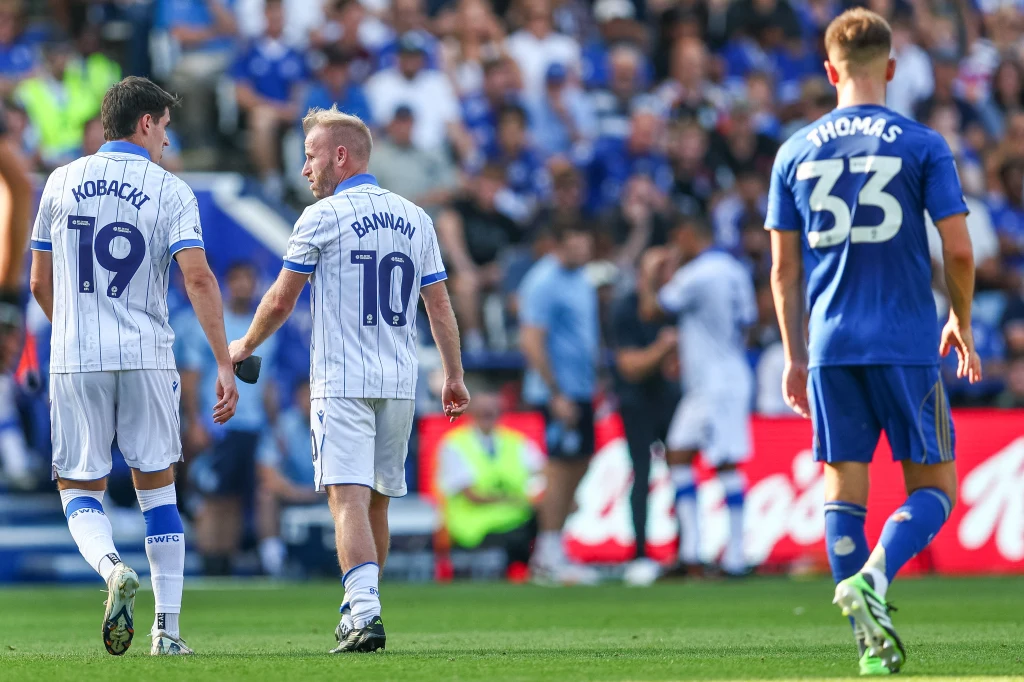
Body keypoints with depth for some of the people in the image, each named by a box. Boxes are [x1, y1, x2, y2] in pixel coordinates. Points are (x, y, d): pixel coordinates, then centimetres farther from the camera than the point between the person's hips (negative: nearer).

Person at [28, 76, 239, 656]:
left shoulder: (62, 183, 7)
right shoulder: (170, 192, -1)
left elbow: (40, 284, 12)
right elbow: (198, 279, -12)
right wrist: (226, 365, -11)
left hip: (75, 361, 1)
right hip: (147, 358, -1)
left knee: (80, 488, 8)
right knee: (157, 483, 12)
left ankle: (113, 567, -24)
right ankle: (168, 626, 6)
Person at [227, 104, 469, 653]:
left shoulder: (323, 216, -6)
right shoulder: (414, 218, 10)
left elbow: (280, 302, -2)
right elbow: (440, 305, 11)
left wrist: (245, 347, 15)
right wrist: (454, 377, 18)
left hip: (342, 382, -6)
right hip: (399, 382, 6)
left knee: (349, 497, -13)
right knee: (376, 501, 16)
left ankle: (365, 614, -28)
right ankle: (360, 607, 25)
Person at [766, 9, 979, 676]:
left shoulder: (796, 152, 7)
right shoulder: (921, 145, -2)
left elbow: (783, 267, 9)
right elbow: (959, 251, -5)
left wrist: (795, 358, 17)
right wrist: (961, 323, 12)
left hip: (831, 346, 3)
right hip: (908, 345, -3)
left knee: (844, 490, 8)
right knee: (934, 488, 5)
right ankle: (872, 579, -21)